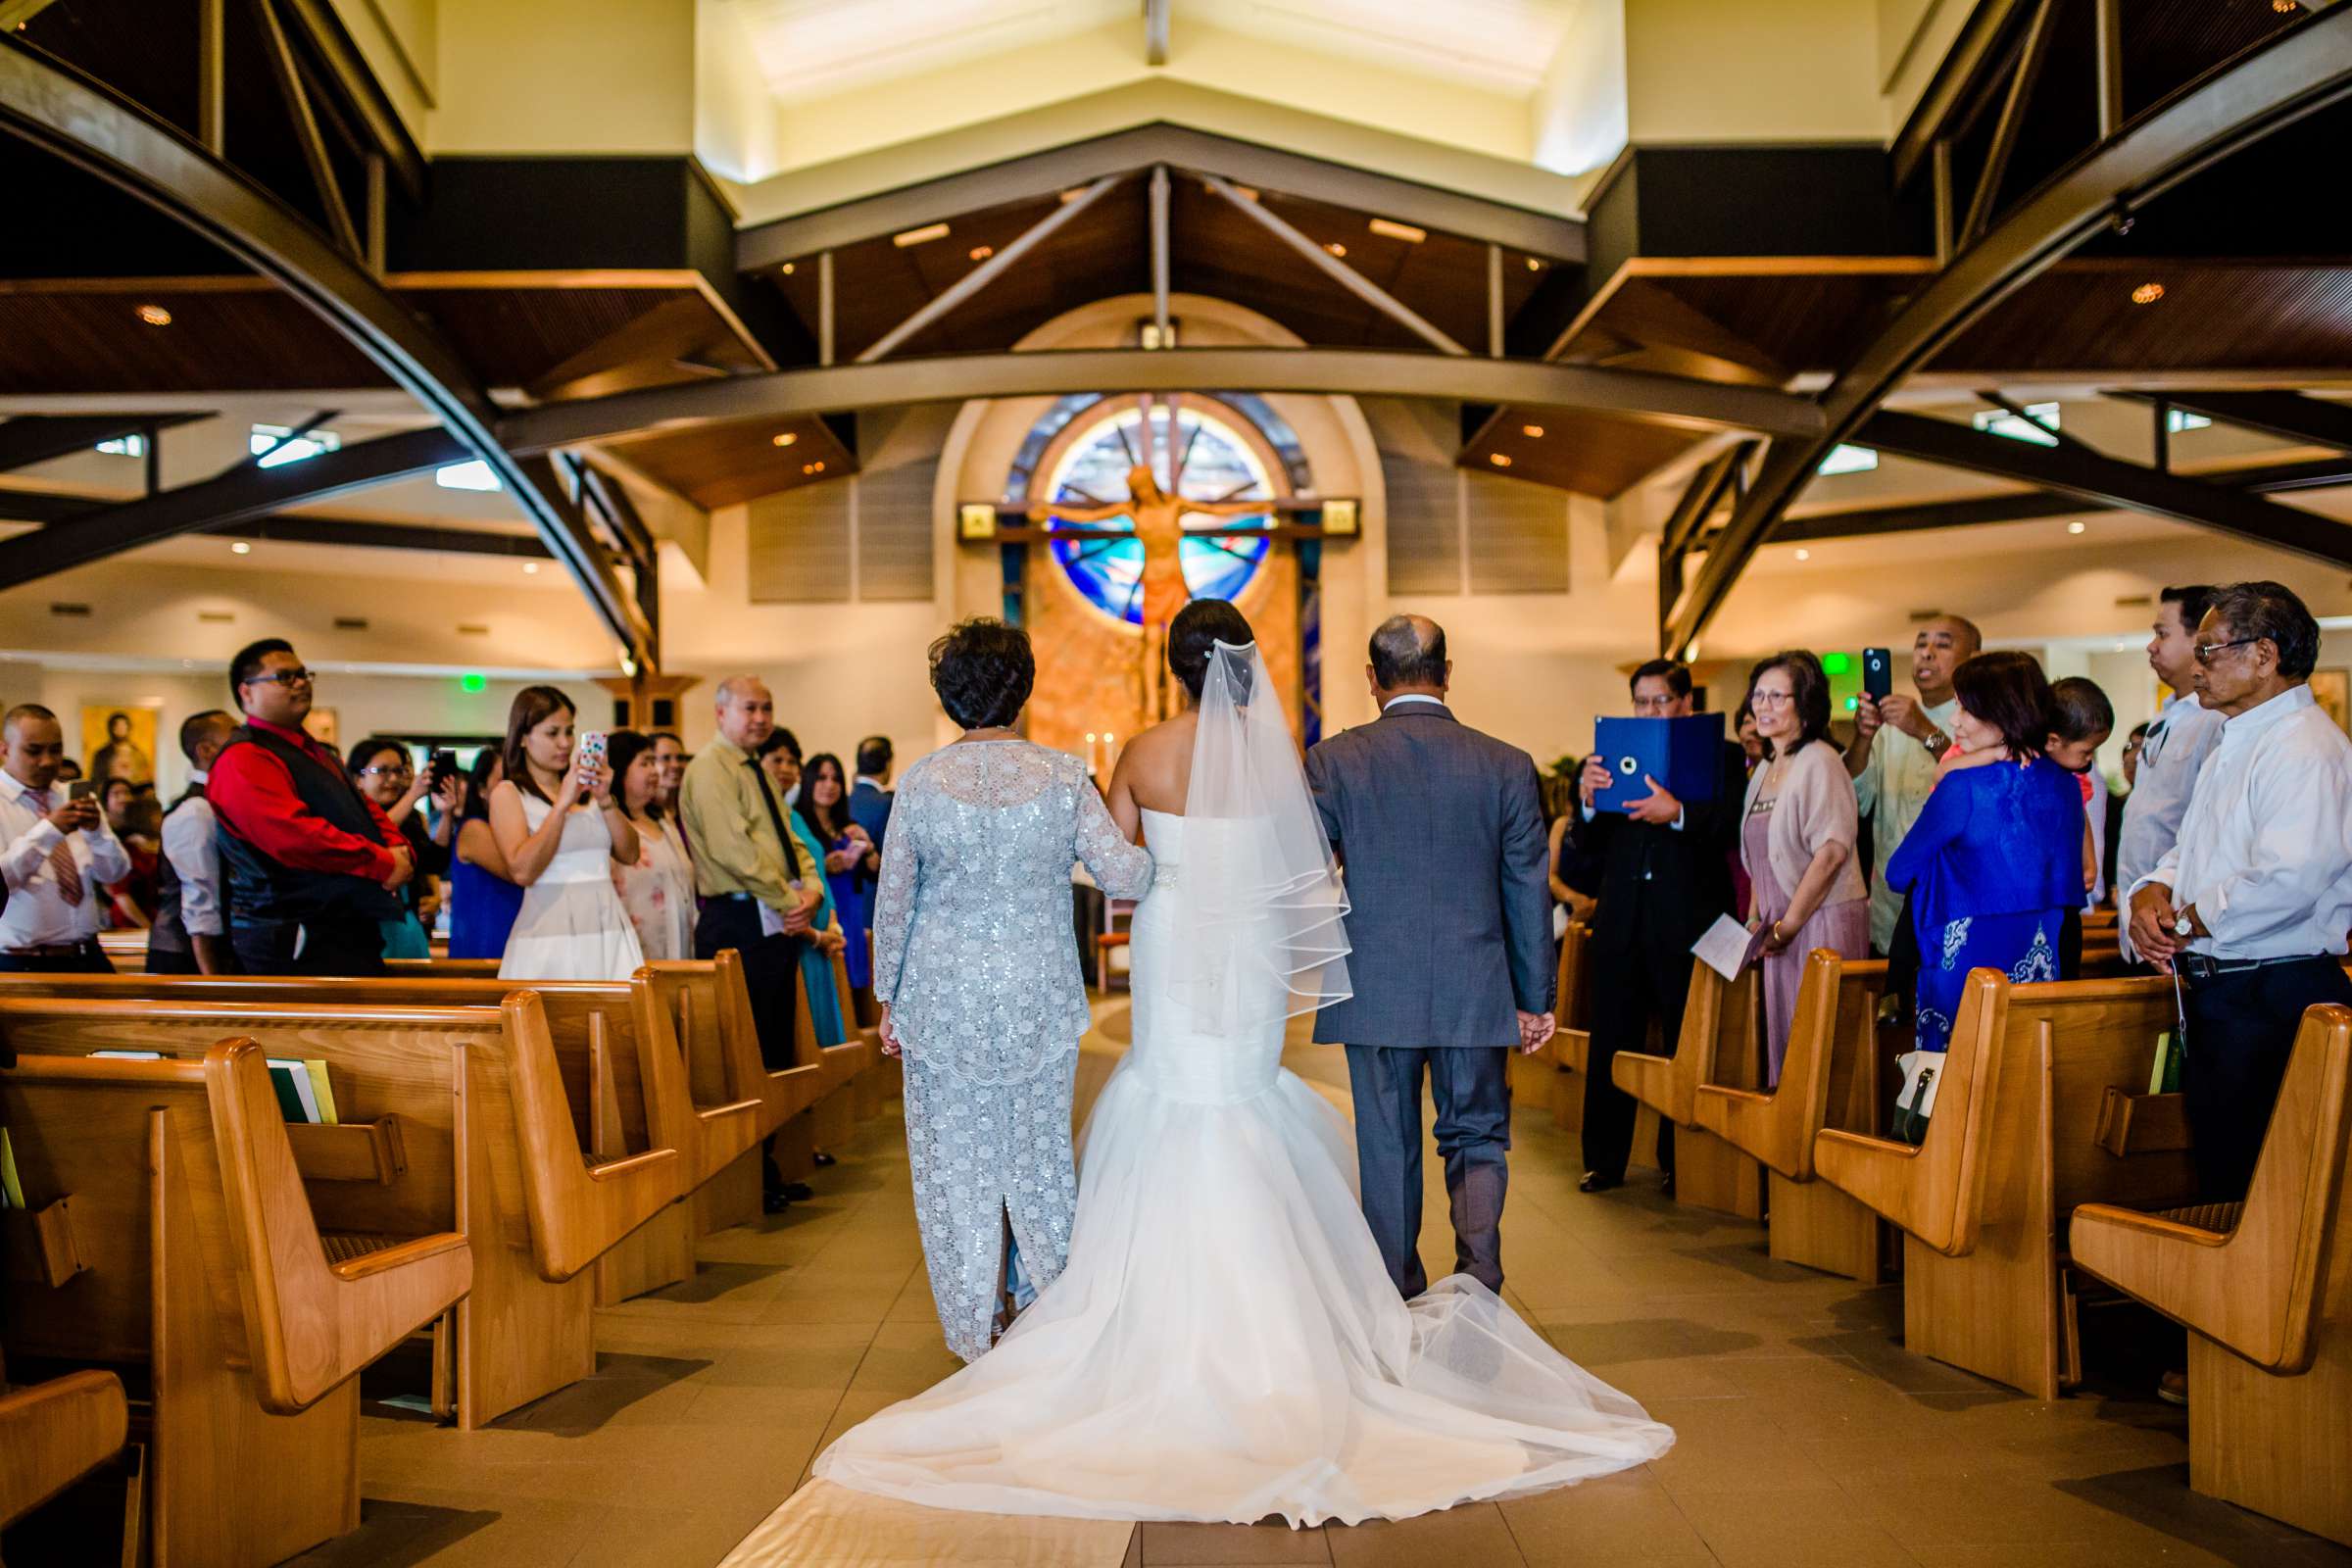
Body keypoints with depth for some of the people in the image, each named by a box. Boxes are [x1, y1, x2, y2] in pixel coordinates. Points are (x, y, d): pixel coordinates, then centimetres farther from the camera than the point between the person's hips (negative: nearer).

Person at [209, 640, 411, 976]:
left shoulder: (319, 755, 23)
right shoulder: (243, 760, -11)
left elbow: (368, 810, 21)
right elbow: (295, 835, -23)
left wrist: (400, 851, -2)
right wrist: (384, 864, -19)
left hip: (350, 933, 10)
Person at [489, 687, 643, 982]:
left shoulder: (586, 788, 15)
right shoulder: (507, 793, 1)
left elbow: (630, 855, 9)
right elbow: (522, 871, -13)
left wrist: (605, 800, -3)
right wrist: (563, 804, -14)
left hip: (610, 930, 4)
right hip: (549, 938, -4)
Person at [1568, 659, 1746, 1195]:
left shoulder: (1721, 755, 2)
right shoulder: (1611, 758, 12)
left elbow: (1734, 824, -14)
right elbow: (1589, 848, 7)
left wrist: (1679, 814, -29)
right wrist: (1588, 802, -12)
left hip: (1688, 921, -3)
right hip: (1622, 923, 4)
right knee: (1611, 1045, 8)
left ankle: (1681, 1163, 19)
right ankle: (1605, 1161, 17)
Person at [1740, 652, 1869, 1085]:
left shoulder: (1819, 761, -10)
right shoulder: (1765, 769, 16)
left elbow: (1832, 852, -18)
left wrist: (1787, 925, -15)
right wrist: (1758, 916, 9)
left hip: (1823, 921, -8)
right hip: (1780, 927, 8)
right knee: (1782, 1037, 9)